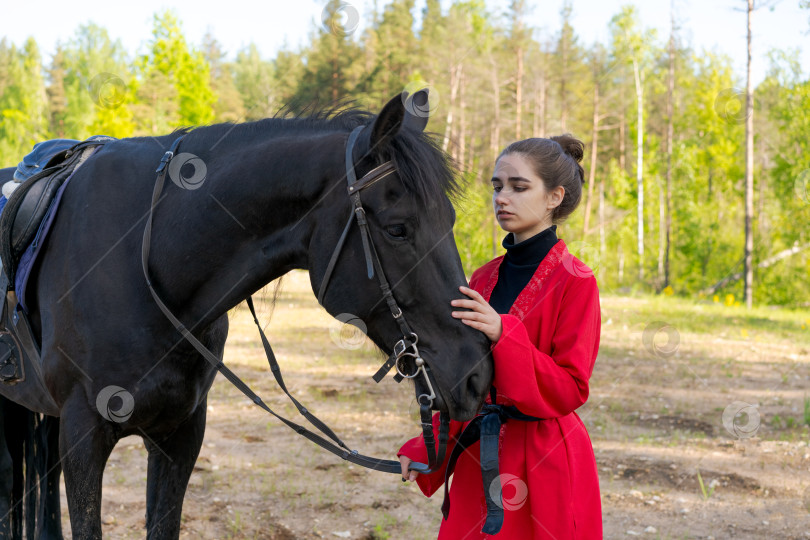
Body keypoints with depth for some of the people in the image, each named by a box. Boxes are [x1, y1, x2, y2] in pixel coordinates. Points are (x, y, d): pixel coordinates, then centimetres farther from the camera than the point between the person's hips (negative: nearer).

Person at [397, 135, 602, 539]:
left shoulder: (574, 282, -10)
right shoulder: (484, 278, 10)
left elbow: (570, 390, -15)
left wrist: (505, 336, -26)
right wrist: (425, 449, 4)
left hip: (544, 465, -6)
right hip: (477, 456, 6)